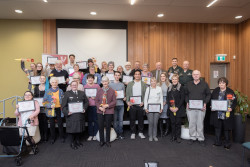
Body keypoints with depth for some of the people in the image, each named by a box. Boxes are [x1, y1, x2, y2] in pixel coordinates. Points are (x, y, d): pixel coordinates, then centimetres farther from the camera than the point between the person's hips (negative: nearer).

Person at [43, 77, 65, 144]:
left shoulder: (60, 91, 3)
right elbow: (44, 102, -1)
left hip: (59, 109, 0)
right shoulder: (48, 91, -1)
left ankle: (62, 137, 24)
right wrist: (50, 105, -16)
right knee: (52, 125, 9)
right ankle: (52, 138, 27)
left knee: (60, 124, 7)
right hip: (51, 110, 0)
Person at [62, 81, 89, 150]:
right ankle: (72, 143, 19)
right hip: (71, 115, -3)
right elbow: (63, 105, -1)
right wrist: (66, 112, -15)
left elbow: (86, 102, 12)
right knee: (72, 129, 2)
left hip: (80, 115, 3)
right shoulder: (67, 94, 3)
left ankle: (78, 141, 30)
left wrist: (84, 108, -5)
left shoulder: (82, 93, 12)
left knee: (79, 128, 11)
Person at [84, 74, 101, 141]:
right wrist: (87, 97, -6)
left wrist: (95, 97, -12)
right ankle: (90, 135, 17)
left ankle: (95, 134, 15)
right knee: (89, 120, 5)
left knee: (95, 120, 1)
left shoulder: (97, 86, 4)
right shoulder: (85, 86, 7)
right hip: (88, 105, 1)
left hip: (95, 105, -1)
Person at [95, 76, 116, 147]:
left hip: (109, 111, -1)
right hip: (100, 111, 2)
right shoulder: (99, 91, 6)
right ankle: (101, 141, 24)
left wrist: (107, 105, -15)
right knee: (100, 126, 6)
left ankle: (108, 141, 24)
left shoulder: (112, 91, 0)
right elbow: (96, 101, 5)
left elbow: (114, 102, -2)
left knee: (108, 126, 8)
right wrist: (100, 107, -12)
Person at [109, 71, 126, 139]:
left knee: (121, 120, 5)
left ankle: (121, 133, 15)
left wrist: (124, 97, -3)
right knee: (115, 120, 4)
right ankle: (116, 133, 15)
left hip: (121, 104, 2)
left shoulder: (122, 84, 11)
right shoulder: (110, 84, 4)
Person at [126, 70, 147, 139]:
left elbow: (145, 94, 2)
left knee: (140, 119, 7)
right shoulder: (130, 84, 10)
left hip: (140, 105, 0)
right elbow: (127, 94, 5)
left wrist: (143, 102, -11)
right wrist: (128, 102, -8)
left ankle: (140, 132, 20)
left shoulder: (144, 84, 8)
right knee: (132, 119, 4)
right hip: (132, 104, 0)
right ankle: (133, 133, 16)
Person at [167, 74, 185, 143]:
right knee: (172, 122, 8)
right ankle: (173, 136, 19)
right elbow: (167, 98, 8)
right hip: (171, 109, 3)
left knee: (178, 123, 1)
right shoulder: (169, 88, 11)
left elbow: (182, 99, -7)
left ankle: (178, 137, 12)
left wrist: (177, 107, -13)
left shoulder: (181, 88, -2)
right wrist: (170, 107, -4)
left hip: (179, 109, -3)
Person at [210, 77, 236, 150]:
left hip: (227, 113, -2)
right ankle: (217, 142, 25)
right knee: (217, 127, 10)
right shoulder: (215, 91, 5)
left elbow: (235, 102, -2)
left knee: (226, 129, 7)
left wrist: (231, 108, -18)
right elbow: (211, 100, 11)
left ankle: (227, 143, 22)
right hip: (217, 113, 3)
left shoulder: (230, 92, -3)